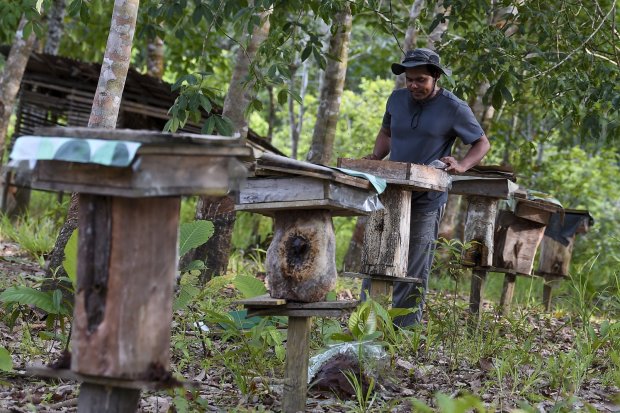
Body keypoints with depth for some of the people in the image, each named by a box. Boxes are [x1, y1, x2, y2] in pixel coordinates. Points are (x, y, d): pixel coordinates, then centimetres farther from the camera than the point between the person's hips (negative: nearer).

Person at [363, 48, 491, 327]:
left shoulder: (454, 109, -5)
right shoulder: (397, 99, 8)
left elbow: (482, 143, 2)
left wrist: (461, 166, -16)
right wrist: (376, 157, 4)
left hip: (426, 199, -4)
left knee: (414, 269, 0)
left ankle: (405, 327, 8)